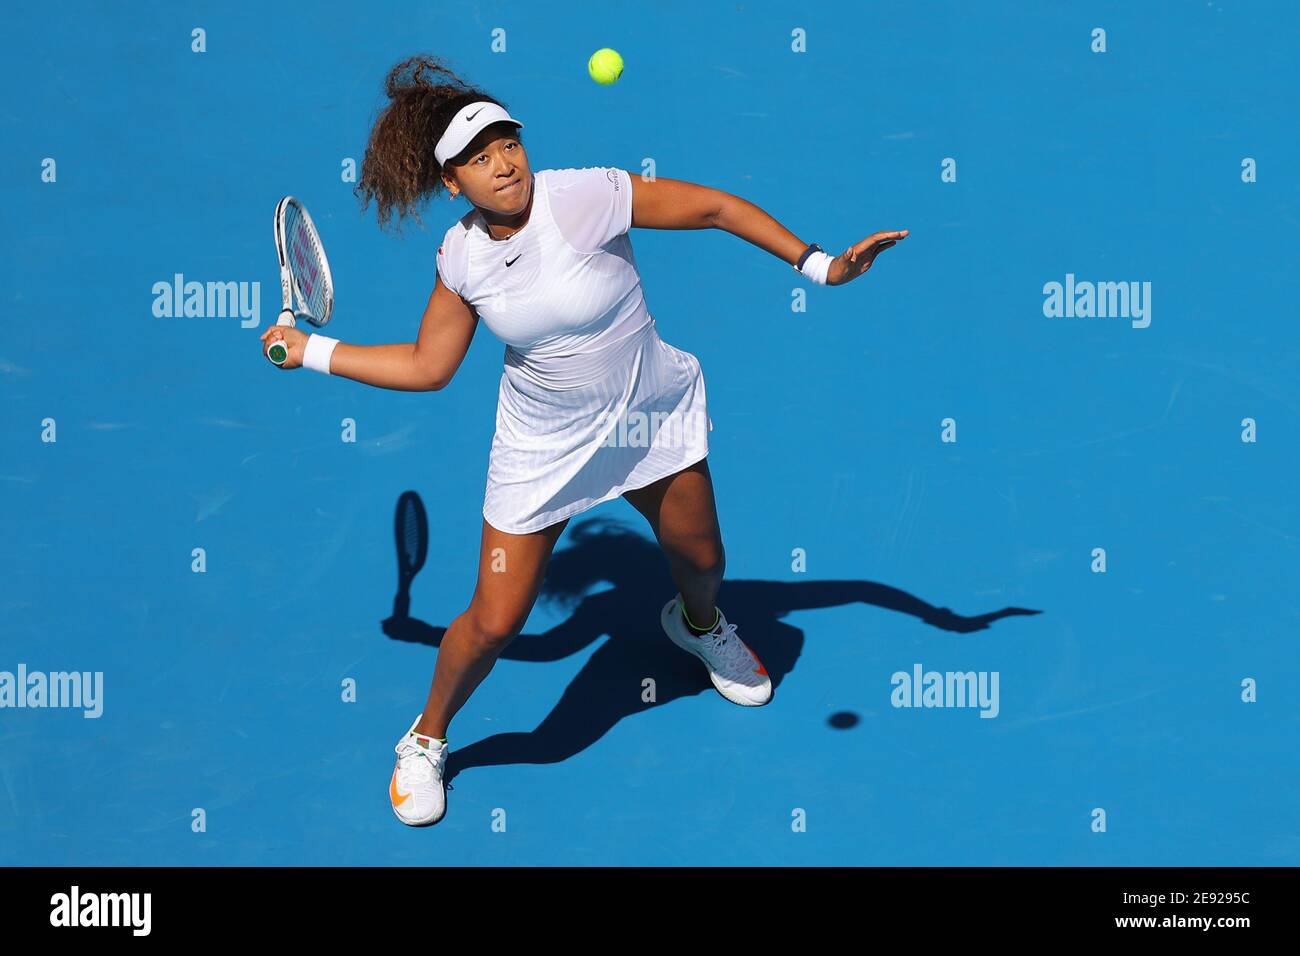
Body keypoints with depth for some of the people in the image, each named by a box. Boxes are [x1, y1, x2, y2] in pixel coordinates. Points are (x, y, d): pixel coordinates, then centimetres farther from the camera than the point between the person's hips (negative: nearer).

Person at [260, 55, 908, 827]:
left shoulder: (588, 197, -25)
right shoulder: (461, 257, -12)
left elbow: (715, 208, -17)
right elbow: (427, 367, 2)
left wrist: (817, 264, -19)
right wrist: (312, 351, 4)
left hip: (653, 416, 0)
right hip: (543, 445, 0)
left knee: (700, 558, 19)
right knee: (495, 621, -3)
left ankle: (700, 626, 60)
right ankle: (427, 740, 27)